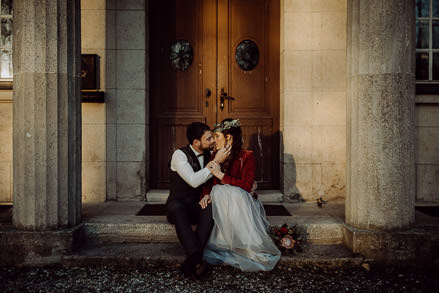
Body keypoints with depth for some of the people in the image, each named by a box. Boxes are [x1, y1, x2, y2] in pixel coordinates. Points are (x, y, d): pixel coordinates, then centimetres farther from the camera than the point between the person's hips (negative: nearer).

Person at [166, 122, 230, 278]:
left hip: (198, 206, 4)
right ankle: (197, 259, -51)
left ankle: (190, 262, -41)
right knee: (177, 208, -40)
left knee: (212, 207, -32)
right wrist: (215, 162, -20)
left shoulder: (208, 154, 8)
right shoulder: (179, 155, -10)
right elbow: (194, 181, -24)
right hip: (178, 204, -4)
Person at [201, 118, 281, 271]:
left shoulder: (246, 156, -3)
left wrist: (221, 174, -16)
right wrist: (206, 195, -12)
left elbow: (246, 185, -14)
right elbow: (208, 182, 11)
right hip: (220, 202, 4)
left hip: (240, 202, -3)